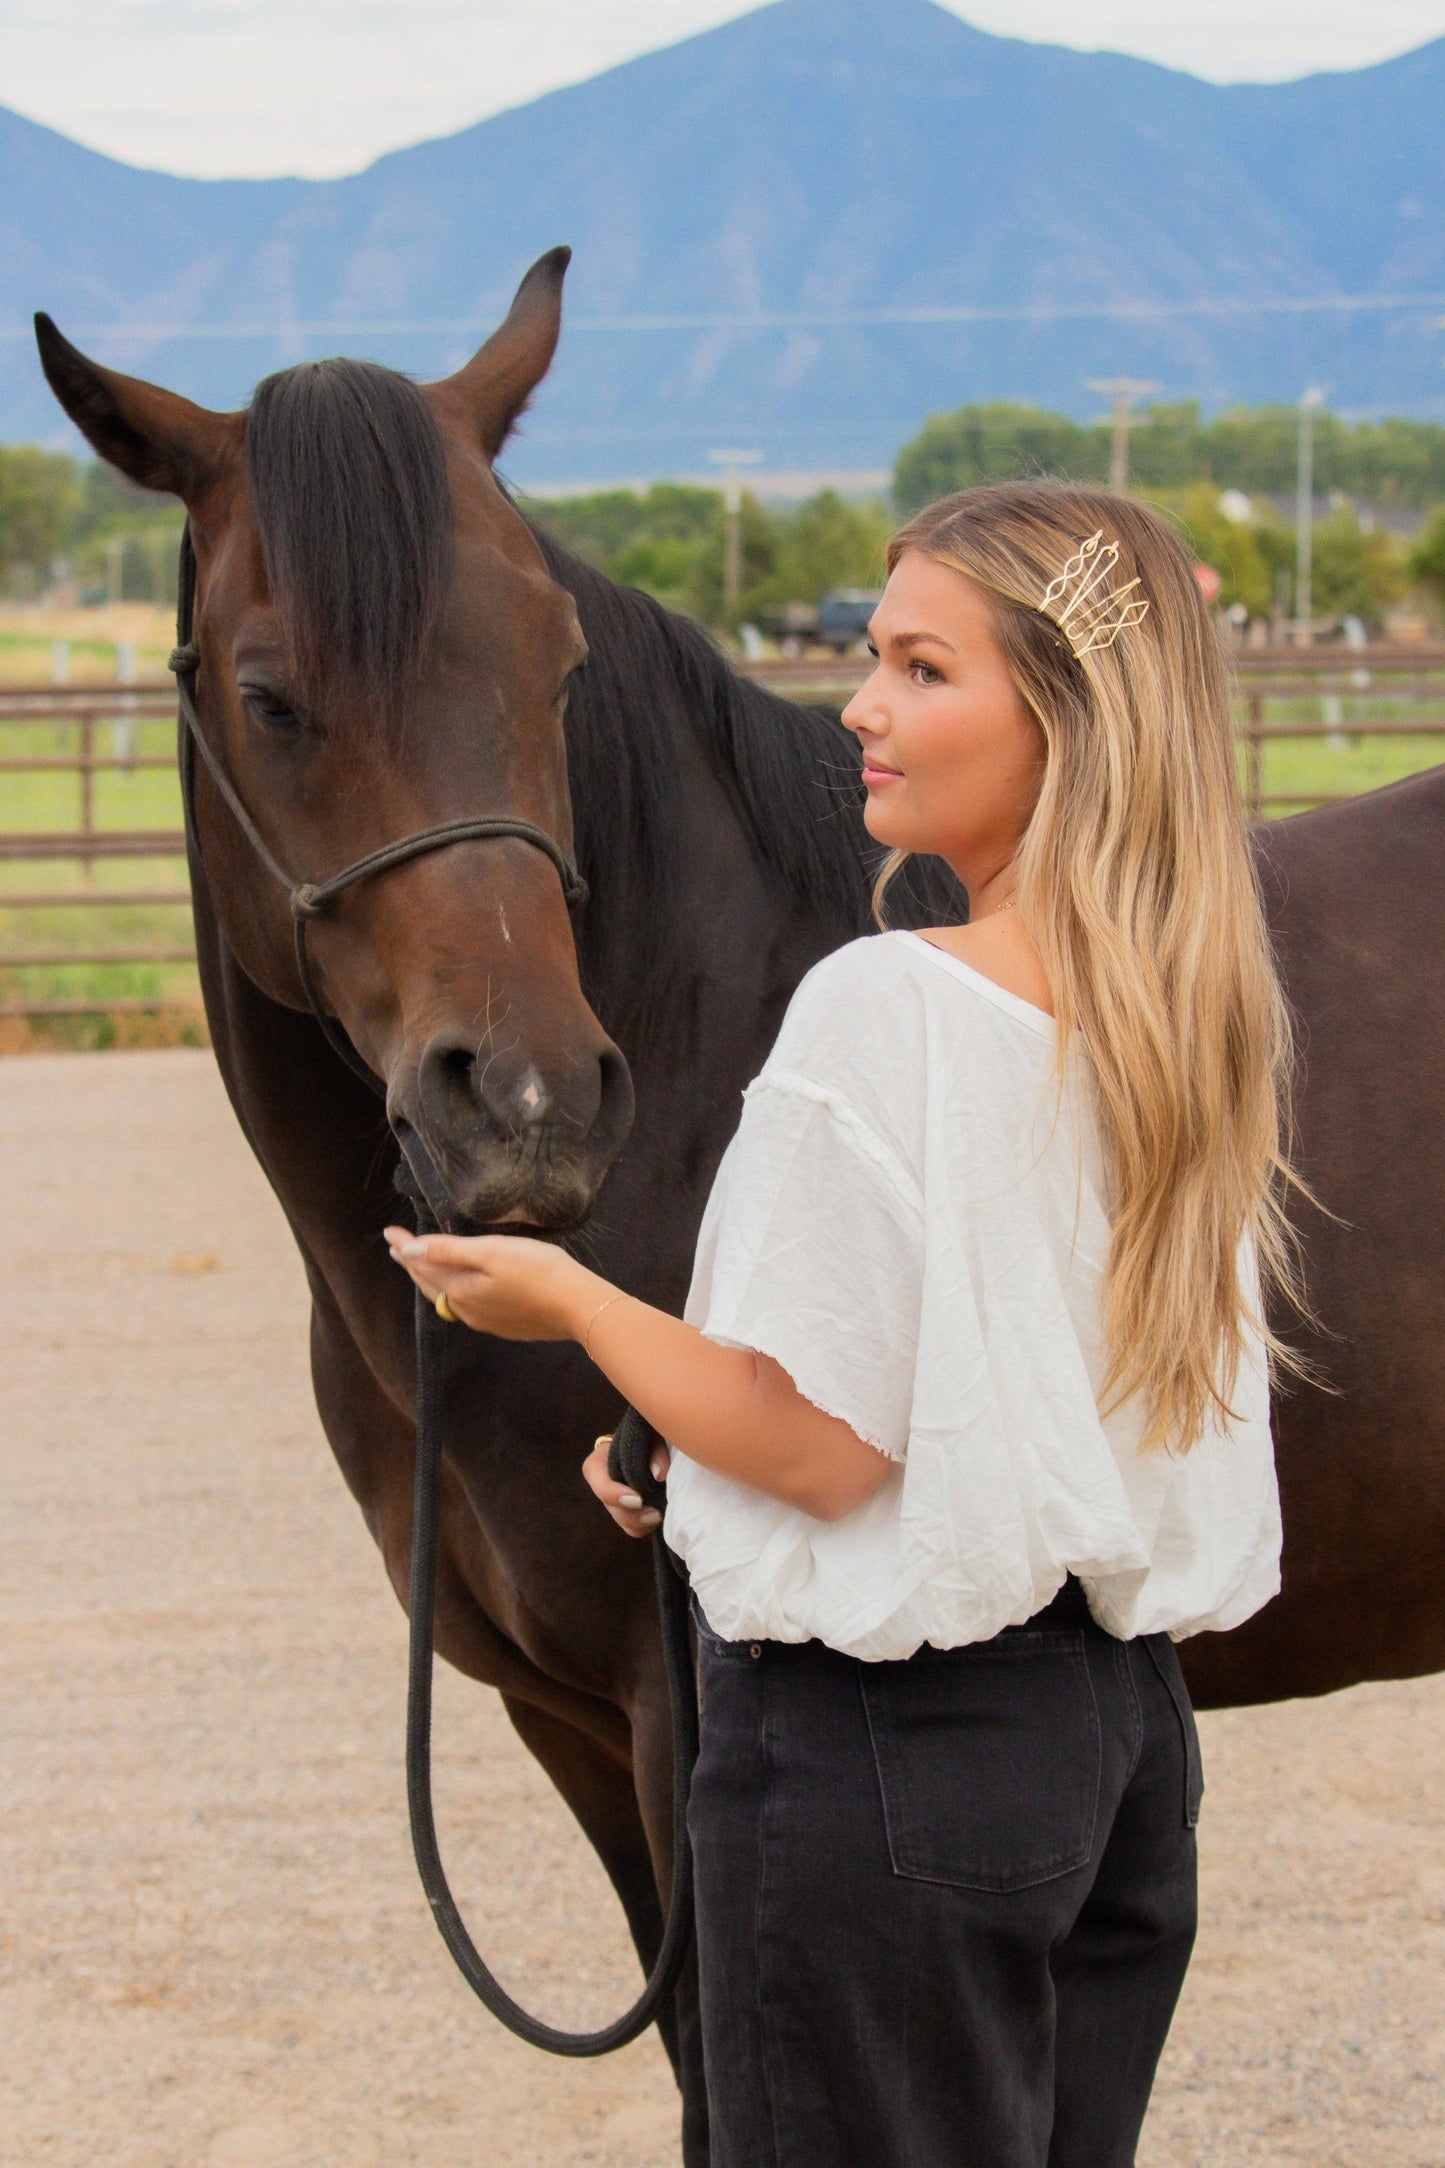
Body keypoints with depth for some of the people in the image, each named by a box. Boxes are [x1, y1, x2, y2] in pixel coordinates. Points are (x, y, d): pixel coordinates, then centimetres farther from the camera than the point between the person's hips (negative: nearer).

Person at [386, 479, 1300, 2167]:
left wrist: (568, 1301, -3)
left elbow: (816, 1440, -19)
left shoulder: (884, 1009, -20)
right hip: (1126, 1721, 8)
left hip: (882, 1752, -8)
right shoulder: (1195, 1018, 5)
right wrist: (697, 1454, 19)